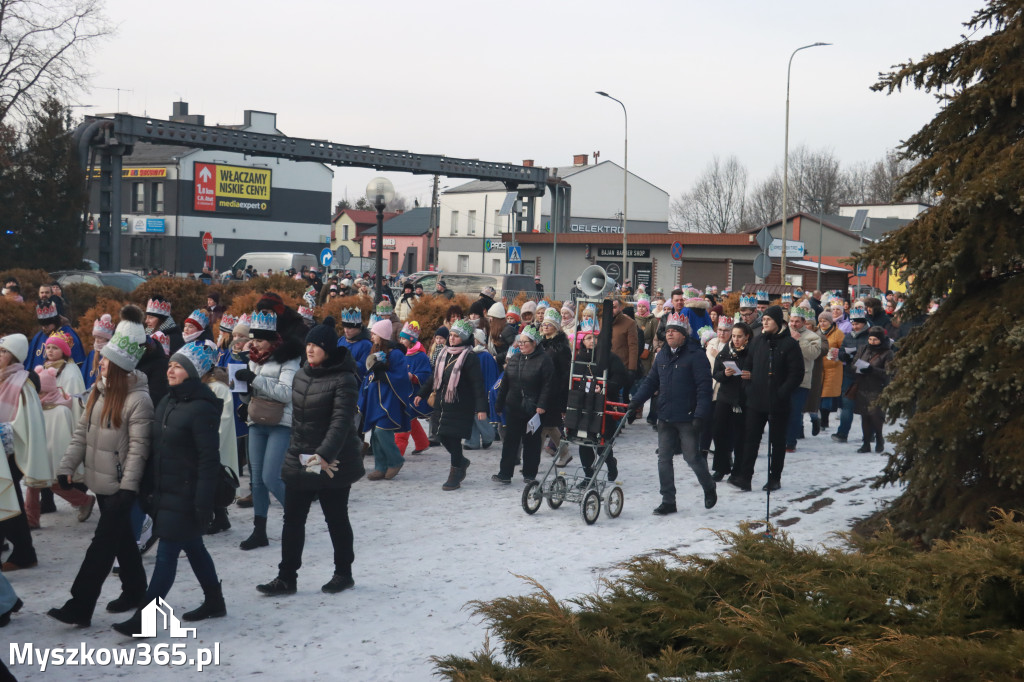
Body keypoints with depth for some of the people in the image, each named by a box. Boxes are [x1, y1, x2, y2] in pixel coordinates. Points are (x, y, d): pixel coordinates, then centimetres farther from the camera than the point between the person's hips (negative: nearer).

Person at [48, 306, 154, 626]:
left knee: (103, 542, -4)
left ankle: (79, 606, -2)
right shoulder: (99, 391, 6)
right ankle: (135, 591, 33)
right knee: (121, 537, 19)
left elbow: (138, 447, -20)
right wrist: (67, 466, 3)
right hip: (100, 480, 8)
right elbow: (82, 431, 10)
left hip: (120, 485, -8)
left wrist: (129, 487, -22)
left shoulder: (138, 398, -18)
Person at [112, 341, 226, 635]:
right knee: (193, 548, 18)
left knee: (166, 554, -6)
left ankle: (143, 620, -4)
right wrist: (150, 490, 16)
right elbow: (156, 448, 17)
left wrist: (204, 502, -22)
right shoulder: (167, 402, 10)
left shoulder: (201, 408, -17)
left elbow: (209, 459, -19)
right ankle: (214, 602, 32)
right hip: (165, 492, 9)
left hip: (185, 495, -9)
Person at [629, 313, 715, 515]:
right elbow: (651, 381, 15)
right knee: (664, 459, 5)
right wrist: (636, 401, 1)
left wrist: (700, 415, -19)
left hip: (687, 418, -6)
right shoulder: (662, 355, 12)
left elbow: (704, 387, -13)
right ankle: (668, 501, 13)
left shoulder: (695, 356, -9)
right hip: (665, 417, 6)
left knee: (692, 457, 2)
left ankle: (709, 488, 27)